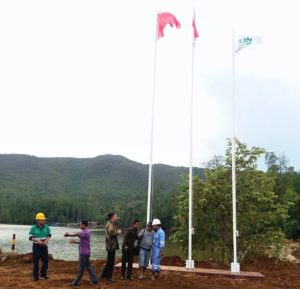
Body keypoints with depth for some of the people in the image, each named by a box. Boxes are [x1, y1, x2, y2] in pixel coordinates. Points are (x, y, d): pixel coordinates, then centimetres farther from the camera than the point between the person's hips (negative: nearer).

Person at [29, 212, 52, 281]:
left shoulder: (47, 227, 1)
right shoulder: (33, 228, -6)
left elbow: (49, 235, 0)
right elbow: (31, 237, -10)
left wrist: (46, 241, -20)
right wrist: (38, 240, -25)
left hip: (44, 246, 2)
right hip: (36, 246, -2)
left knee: (46, 260, 4)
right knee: (36, 261, 1)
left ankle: (43, 273, 24)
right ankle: (35, 275, 15)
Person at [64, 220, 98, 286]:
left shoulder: (86, 232, -17)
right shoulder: (86, 232, 15)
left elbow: (77, 234, -25)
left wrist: (69, 234, -15)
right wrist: (75, 242, 8)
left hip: (84, 252, -10)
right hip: (84, 252, 10)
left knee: (81, 267, 0)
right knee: (88, 266, 12)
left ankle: (76, 282, 9)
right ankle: (94, 279, 15)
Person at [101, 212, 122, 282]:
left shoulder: (112, 224, 16)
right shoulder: (110, 224, -16)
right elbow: (111, 234, -26)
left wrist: (117, 231, 5)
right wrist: (118, 232, -12)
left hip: (111, 245, 10)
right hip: (111, 245, -10)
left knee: (109, 261, 18)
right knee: (111, 261, -2)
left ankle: (104, 274, 27)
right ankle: (108, 277, 5)